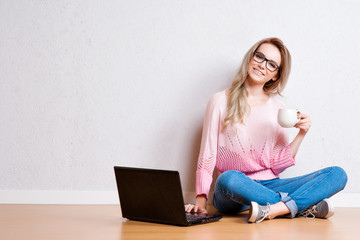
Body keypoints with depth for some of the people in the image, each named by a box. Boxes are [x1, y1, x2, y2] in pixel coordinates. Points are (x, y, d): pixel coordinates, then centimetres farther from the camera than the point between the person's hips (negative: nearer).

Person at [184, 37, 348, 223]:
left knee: (338, 174, -14)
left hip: (269, 186, 4)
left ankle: (274, 210, -33)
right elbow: (207, 155, -1)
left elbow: (277, 165, 6)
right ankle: (304, 206, -25)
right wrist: (201, 202, -11)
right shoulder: (221, 102, 3)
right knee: (229, 179, -40)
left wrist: (301, 134, -6)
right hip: (233, 193, -3)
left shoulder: (278, 109, 11)